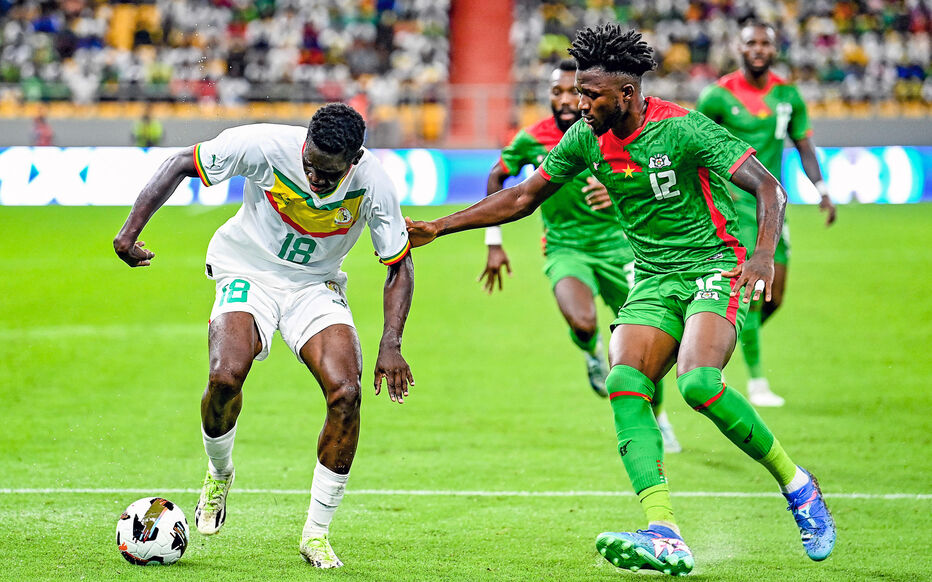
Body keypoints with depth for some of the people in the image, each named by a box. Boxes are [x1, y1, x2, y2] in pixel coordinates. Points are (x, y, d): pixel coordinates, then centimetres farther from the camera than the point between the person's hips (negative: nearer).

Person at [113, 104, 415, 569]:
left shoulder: (372, 184, -19)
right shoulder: (265, 146, -25)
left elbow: (399, 265, -6)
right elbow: (182, 163, -12)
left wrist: (390, 346, -17)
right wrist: (131, 229, -19)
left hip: (316, 286, 2)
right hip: (248, 273, -2)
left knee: (345, 394, -21)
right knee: (226, 376, -29)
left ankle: (316, 534, -4)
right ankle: (219, 473, 6)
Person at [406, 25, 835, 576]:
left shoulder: (684, 129, -16)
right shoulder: (587, 138, 2)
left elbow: (769, 188, -19)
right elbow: (523, 197, 13)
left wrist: (764, 255, -36)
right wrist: (438, 228, 9)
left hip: (714, 268, -6)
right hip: (652, 281, 6)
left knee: (698, 383, -30)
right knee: (625, 385, -20)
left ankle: (797, 486, -8)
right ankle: (665, 536, -32)